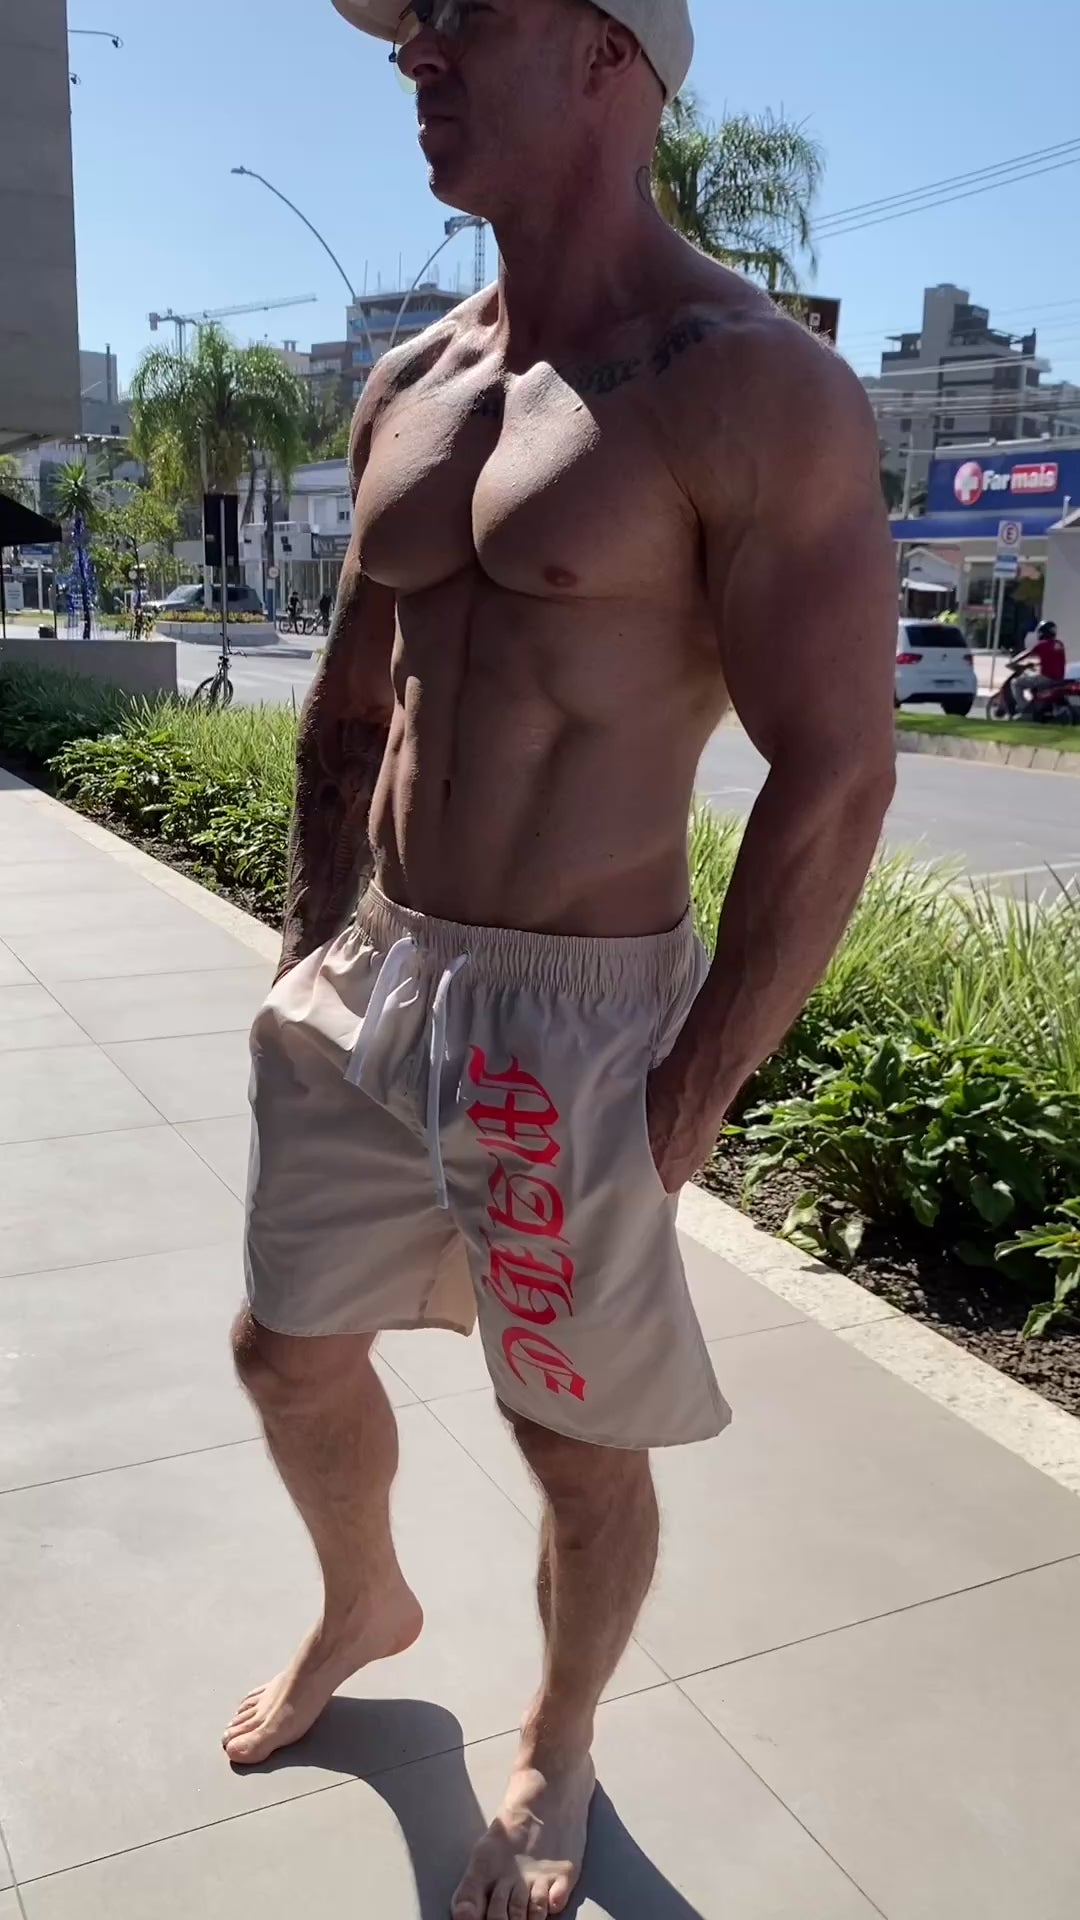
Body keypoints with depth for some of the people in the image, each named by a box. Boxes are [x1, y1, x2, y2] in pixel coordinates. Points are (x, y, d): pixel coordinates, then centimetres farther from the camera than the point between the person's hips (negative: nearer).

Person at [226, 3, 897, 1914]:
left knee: (579, 1449, 12)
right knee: (289, 1356, 21)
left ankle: (558, 1751, 43)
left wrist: (694, 1093, -15)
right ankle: (365, 1607, 52)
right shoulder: (406, 387, 8)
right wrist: (315, 951, 12)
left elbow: (837, 776, -17)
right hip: (367, 978, 7)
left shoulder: (749, 387, -15)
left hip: (571, 1016, -6)